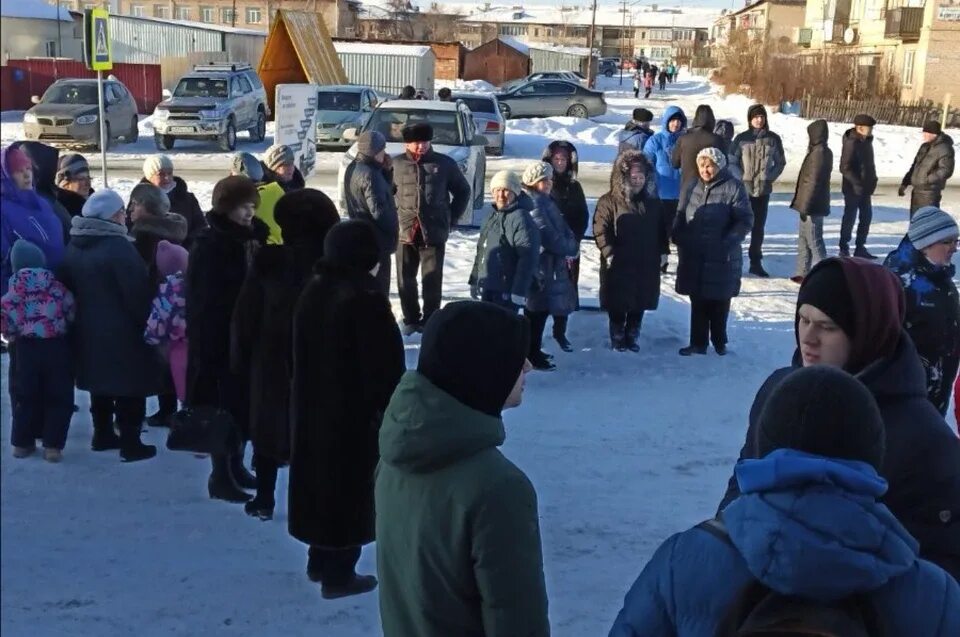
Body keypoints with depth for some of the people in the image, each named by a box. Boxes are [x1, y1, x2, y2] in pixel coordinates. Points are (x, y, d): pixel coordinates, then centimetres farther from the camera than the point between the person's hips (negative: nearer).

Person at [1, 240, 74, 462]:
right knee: (58, 398, 6)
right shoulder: (56, 285, 0)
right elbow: (71, 311, 1)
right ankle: (53, 445, 4)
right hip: (57, 346, -1)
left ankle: (22, 442, 21)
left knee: (26, 396, 15)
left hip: (27, 347, 1)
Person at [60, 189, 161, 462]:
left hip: (89, 328, 8)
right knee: (129, 387, 0)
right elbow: (138, 291, -20)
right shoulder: (118, 246, -19)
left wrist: (85, 313, 16)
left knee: (101, 382, 19)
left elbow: (68, 286, 11)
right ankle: (131, 443, 3)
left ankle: (102, 435, 27)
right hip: (121, 331, -8)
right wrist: (147, 322, -8)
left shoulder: (74, 245, 7)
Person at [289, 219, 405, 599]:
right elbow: (384, 364, -19)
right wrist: (386, 408, -8)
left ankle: (319, 561, 31)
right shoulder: (365, 299, -20)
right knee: (349, 487, 2)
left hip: (312, 406, 8)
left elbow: (300, 355, 13)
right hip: (356, 412, -8)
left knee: (320, 479, 18)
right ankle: (338, 573, 9)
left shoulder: (313, 292, 5)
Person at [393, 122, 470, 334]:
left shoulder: (444, 164, 1)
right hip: (405, 231, 1)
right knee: (405, 279, 7)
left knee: (432, 279, 1)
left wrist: (450, 219, 5)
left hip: (435, 232, -1)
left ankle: (429, 320, 14)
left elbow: (463, 191, 11)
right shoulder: (396, 164, 1)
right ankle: (410, 319, 22)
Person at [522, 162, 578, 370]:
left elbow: (562, 228, 14)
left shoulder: (544, 202, 14)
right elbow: (550, 237, -22)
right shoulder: (535, 204, -18)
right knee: (538, 309, -3)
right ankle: (532, 355, 4)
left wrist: (570, 245, -2)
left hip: (547, 263, 10)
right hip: (540, 265, -10)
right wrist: (571, 248, -8)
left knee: (538, 308, 16)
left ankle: (533, 350, 26)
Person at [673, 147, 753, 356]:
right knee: (698, 302, 10)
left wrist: (728, 242, -22)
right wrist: (679, 239, -4)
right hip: (694, 258, 4)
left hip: (722, 259, -4)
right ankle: (698, 342, 19)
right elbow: (680, 219, 14)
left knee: (720, 302, 11)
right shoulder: (693, 190, 7)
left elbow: (745, 221, -11)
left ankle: (719, 342, 26)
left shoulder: (733, 188, -9)